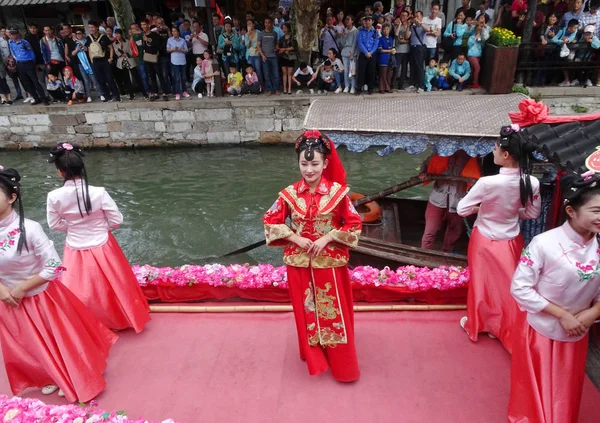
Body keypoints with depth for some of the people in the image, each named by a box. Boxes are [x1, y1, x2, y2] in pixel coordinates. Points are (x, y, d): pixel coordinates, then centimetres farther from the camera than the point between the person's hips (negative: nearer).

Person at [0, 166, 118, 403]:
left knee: (59, 339, 15)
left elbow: (54, 267, -22)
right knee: (29, 345, 24)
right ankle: (50, 377, 51)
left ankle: (72, 379, 42)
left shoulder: (29, 229, -26)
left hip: (42, 297, -5)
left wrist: (22, 288, -18)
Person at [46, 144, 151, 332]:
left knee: (81, 293, 20)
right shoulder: (98, 192, -23)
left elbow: (54, 224, -2)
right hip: (102, 248, -1)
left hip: (75, 251, 1)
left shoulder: (54, 197, -17)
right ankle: (121, 318, 40)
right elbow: (117, 220, -13)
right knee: (111, 287, 20)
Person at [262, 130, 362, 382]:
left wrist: (327, 238, -16)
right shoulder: (289, 194, -6)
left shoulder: (338, 192, -10)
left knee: (335, 312, 10)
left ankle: (343, 366, 29)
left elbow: (354, 224, -5)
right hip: (299, 263, 2)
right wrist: (295, 237, -11)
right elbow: (270, 221, 2)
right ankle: (314, 358, 39)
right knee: (306, 310, 16)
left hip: (330, 262, -1)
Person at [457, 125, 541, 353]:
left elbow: (461, 209, -19)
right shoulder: (532, 183, -15)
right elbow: (533, 213, 1)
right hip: (511, 241, 4)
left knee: (483, 284, 17)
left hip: (485, 241, -3)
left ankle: (476, 324, 39)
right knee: (508, 285, 21)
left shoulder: (487, 182, -30)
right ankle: (504, 328, 38)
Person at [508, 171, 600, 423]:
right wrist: (562, 315, -19)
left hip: (577, 335, 4)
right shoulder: (544, 243, -23)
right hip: (541, 331, -4)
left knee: (565, 394, 23)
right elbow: (519, 288, -20)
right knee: (535, 391, 15)